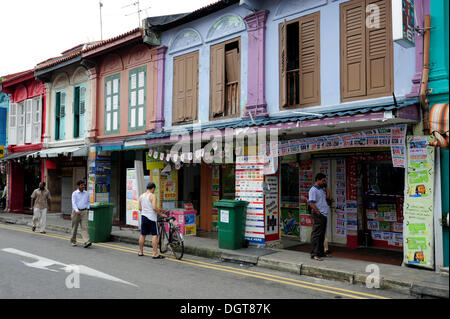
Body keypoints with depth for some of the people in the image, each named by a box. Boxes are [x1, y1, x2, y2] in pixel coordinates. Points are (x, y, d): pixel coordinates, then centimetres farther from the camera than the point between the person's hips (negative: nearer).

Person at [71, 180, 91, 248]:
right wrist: (77, 211, -24)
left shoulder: (86, 193, 9)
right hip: (76, 212, -2)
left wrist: (87, 208, 5)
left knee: (84, 227, -9)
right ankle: (73, 241, 28)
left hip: (84, 212, 2)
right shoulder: (74, 193, -2)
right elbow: (73, 203, -11)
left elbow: (88, 202, 21)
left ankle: (87, 242, -21)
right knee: (74, 227, 10)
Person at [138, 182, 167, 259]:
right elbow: (154, 207, -20)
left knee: (142, 234, 16)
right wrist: (161, 214, -10)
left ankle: (140, 252, 25)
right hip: (151, 218, -7)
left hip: (143, 217, 7)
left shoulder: (141, 196, 10)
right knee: (155, 235, -4)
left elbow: (140, 208, 12)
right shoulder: (152, 196, -11)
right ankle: (155, 254, -7)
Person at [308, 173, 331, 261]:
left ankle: (321, 252, 21)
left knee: (322, 235, 13)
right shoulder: (313, 190, -10)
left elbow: (328, 197, 11)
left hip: (324, 214, 9)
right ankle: (314, 254, -8)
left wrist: (326, 187, 12)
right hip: (318, 215, -9)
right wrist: (318, 213, -18)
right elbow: (311, 203, -16)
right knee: (316, 234, -9)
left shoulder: (322, 189, 19)